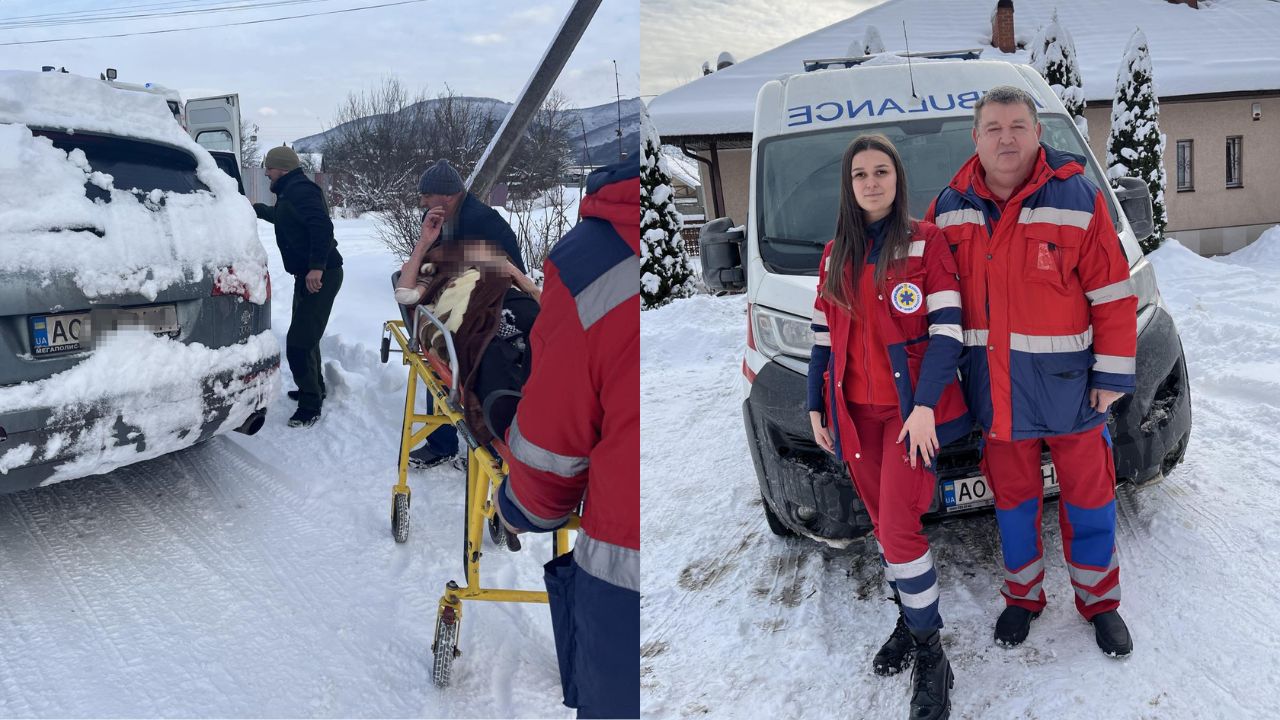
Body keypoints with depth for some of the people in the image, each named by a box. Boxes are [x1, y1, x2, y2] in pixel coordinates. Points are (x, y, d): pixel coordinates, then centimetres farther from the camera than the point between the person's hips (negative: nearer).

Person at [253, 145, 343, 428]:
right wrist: (256, 208, 47)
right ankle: (314, 388, 40)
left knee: (299, 343, -12)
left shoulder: (299, 190, -16)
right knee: (305, 336, 24)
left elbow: (322, 225, -30)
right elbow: (282, 217, 42)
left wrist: (317, 266, -35)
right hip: (309, 274, 12)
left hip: (320, 276, -11)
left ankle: (310, 406, -5)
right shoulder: (291, 192, 18)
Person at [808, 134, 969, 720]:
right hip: (855, 411, 5)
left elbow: (947, 329, -9)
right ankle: (908, 620, 29)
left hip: (912, 407, -5)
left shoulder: (924, 241, -3)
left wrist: (924, 405, -17)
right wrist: (816, 407, 10)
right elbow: (823, 337, 15)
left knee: (898, 529, -10)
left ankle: (930, 655, 4)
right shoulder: (836, 255, 12)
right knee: (882, 521, 12)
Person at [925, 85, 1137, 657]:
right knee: (1012, 499, 16)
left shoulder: (1077, 199, -9)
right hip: (993, 389, 3)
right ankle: (1022, 597, 34)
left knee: (1088, 496, 10)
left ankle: (1099, 600, 30)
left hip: (1067, 383, -2)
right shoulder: (949, 208, 1)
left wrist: (1113, 374, -9)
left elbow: (1112, 295, -7)